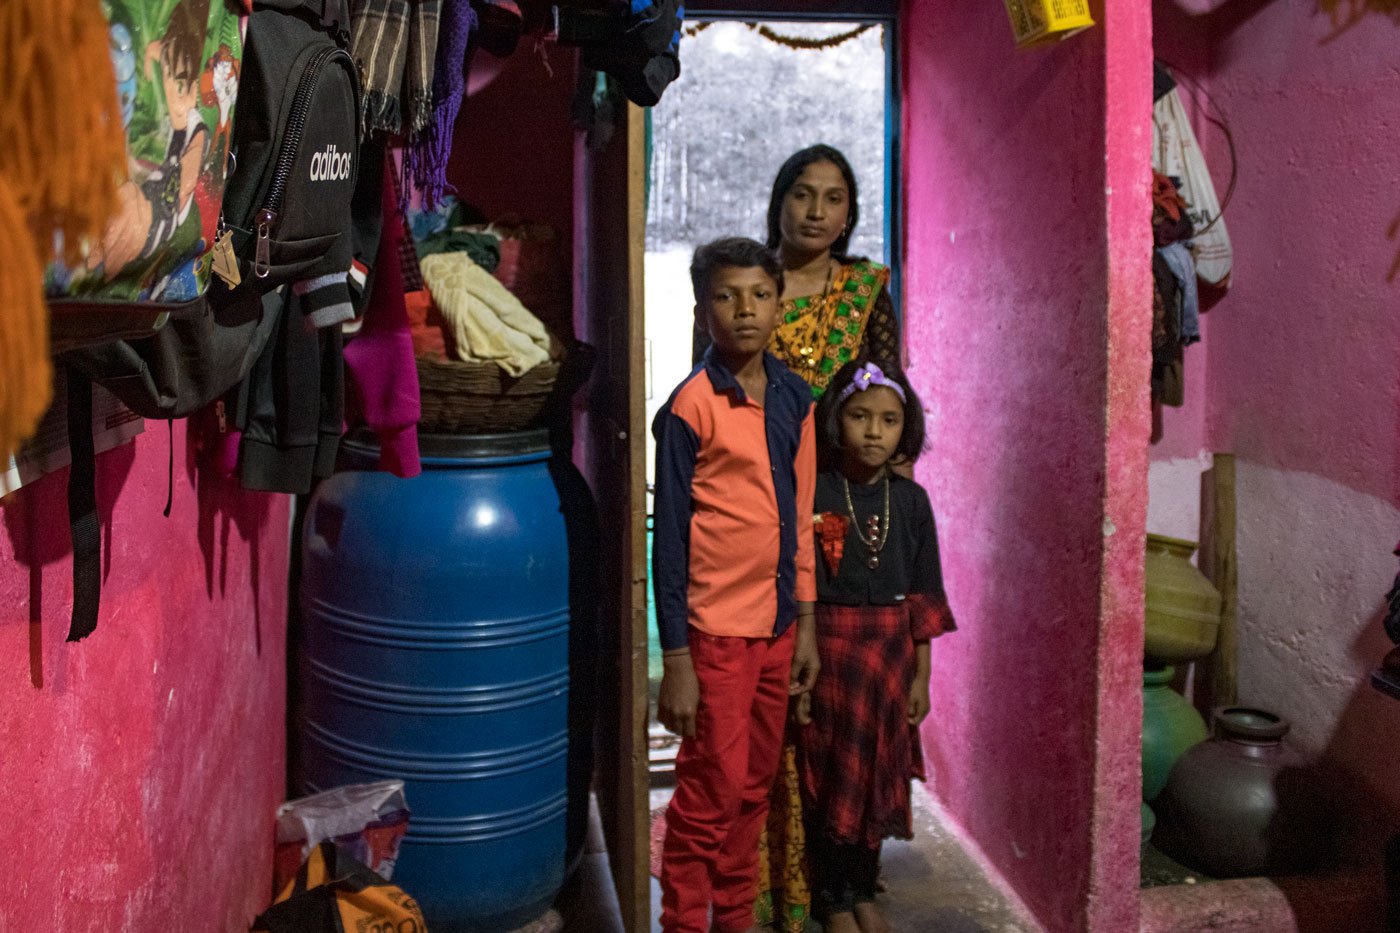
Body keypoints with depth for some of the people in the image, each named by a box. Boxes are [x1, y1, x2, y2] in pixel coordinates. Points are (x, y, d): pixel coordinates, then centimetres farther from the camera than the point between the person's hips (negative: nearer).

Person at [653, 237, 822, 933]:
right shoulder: (691, 406, -11)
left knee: (754, 788, 16)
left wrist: (805, 624, 12)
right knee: (710, 796, 2)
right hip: (716, 631, -6)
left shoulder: (794, 398, 7)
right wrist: (674, 660, -12)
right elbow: (669, 538, -11)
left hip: (778, 626, 6)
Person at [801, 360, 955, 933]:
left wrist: (920, 676, 4)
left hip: (891, 654, 4)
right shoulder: (813, 494, -8)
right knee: (831, 776, 4)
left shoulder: (910, 499, 2)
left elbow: (923, 597, 5)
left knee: (878, 775, 12)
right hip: (828, 648, -3)